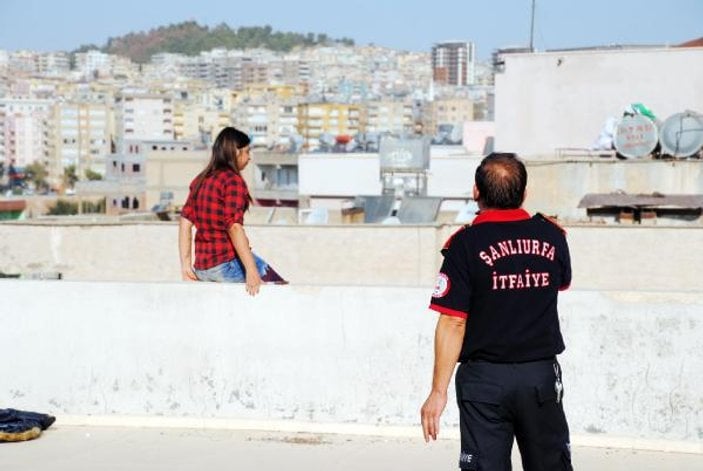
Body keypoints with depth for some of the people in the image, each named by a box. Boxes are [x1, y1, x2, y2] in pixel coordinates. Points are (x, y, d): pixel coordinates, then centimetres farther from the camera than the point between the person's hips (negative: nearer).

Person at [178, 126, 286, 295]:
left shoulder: (200, 180, 12)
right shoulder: (233, 180, -11)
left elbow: (185, 222, 10)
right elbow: (234, 227, -21)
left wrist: (185, 264, 11)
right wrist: (251, 270, -23)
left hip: (202, 267, 8)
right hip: (228, 262, -8)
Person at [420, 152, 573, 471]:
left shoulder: (465, 243, -12)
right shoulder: (552, 236, 0)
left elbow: (453, 323, -14)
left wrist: (438, 391, -10)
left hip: (484, 378, -3)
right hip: (542, 374, 3)